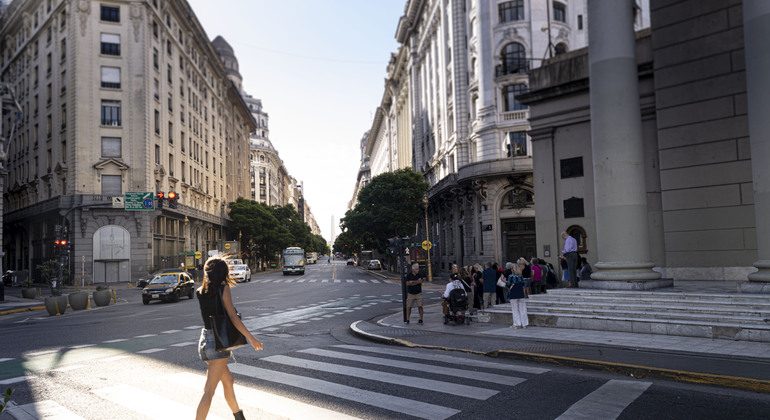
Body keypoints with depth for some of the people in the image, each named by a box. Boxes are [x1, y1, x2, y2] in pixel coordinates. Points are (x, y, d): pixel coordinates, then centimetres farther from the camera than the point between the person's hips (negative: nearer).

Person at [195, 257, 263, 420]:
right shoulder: (223, 288, -11)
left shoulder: (200, 292, 4)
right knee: (209, 391, -5)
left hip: (204, 340, 7)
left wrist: (212, 267, 19)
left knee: (228, 380, 23)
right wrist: (251, 338, -9)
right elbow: (233, 318, -14)